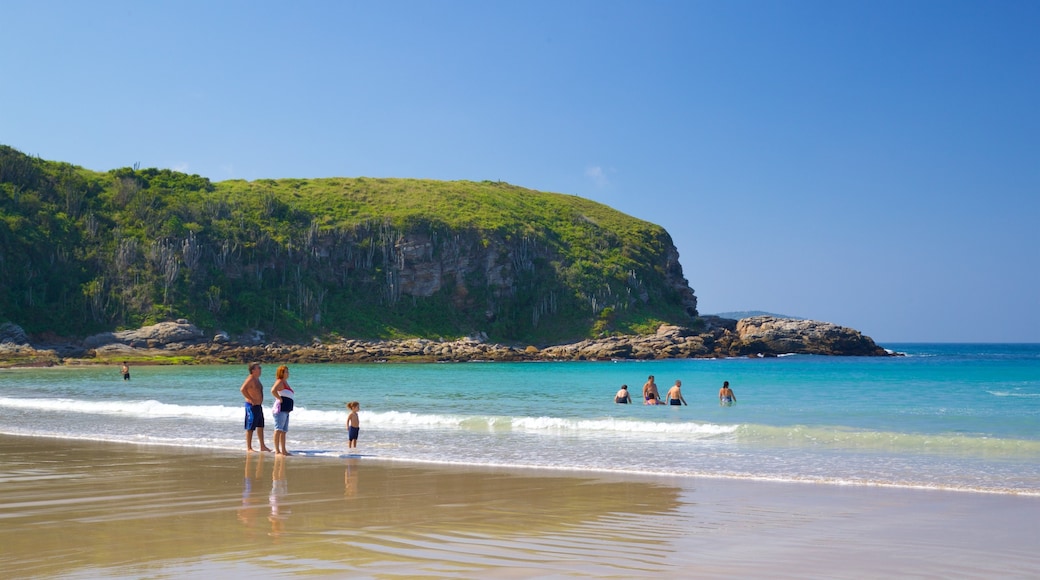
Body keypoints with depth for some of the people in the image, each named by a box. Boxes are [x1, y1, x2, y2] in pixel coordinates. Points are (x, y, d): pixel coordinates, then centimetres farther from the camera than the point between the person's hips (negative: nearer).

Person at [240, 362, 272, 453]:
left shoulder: (257, 379, 14)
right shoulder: (250, 379, -16)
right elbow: (242, 389, -29)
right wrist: (251, 400, -24)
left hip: (258, 406, 10)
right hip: (252, 406, -10)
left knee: (260, 426, 14)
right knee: (250, 428, -4)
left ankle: (262, 446, 21)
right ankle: (249, 448, 0)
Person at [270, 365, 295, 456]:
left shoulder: (285, 382, 19)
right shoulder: (280, 382, -10)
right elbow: (273, 391, -30)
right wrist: (280, 399, -19)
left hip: (286, 410, 10)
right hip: (280, 408, -10)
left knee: (284, 431, 13)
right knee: (278, 429, -11)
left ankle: (283, 450, 18)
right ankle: (277, 450, -14)